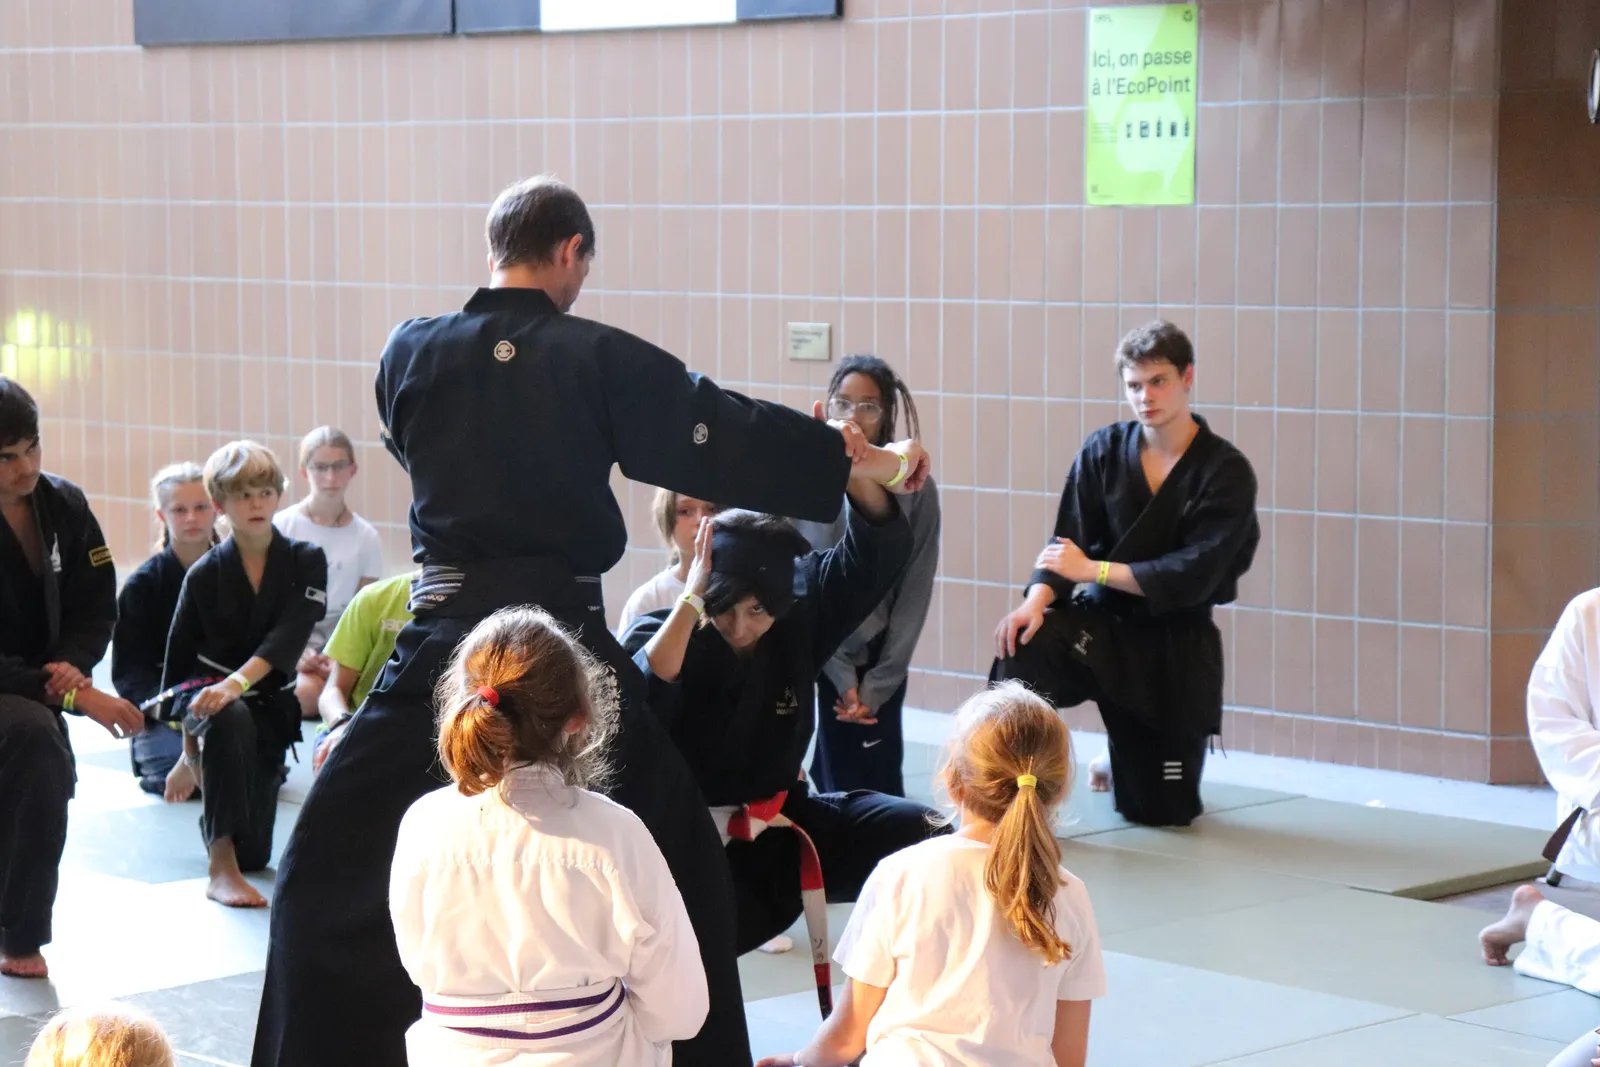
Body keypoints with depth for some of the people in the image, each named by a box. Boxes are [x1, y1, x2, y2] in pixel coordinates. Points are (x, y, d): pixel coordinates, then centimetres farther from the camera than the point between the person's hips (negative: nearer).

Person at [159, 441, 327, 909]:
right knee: (231, 720, -42)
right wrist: (188, 752, 5)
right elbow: (180, 659, 1)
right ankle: (220, 869, -39)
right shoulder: (205, 574, -7)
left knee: (256, 853, 4)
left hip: (271, 699, 2)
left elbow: (289, 637, -20)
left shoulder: (306, 562, -5)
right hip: (209, 692, -2)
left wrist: (237, 683, -37)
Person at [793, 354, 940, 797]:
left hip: (876, 664, 1)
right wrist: (841, 677, -10)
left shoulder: (914, 490, -5)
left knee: (872, 796, 0)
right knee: (833, 786, -1)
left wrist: (876, 685, -6)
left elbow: (914, 595, -2)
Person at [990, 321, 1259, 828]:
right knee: (1023, 644, -34)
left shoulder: (1226, 472, -10)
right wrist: (1038, 597, -27)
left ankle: (1121, 760, 41)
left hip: (1176, 643, -1)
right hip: (1102, 622, 1)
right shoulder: (1103, 452, -2)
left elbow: (1192, 575, -18)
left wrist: (1092, 569, -23)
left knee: (1161, 813, 5)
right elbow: (1067, 548, -5)